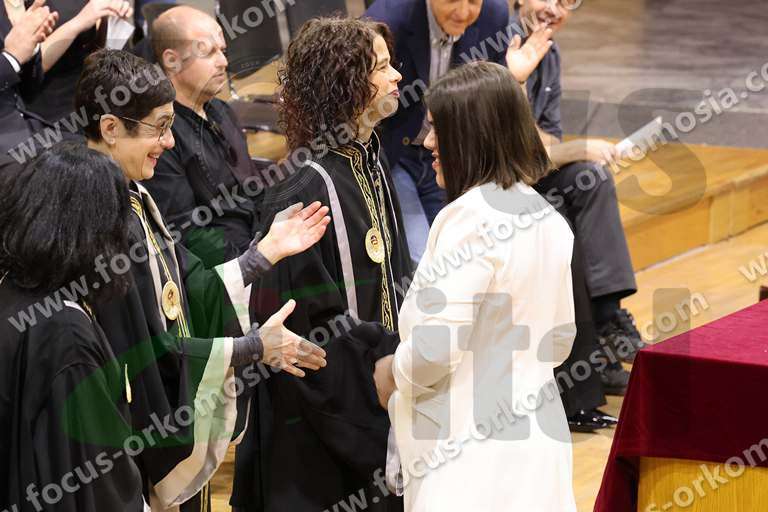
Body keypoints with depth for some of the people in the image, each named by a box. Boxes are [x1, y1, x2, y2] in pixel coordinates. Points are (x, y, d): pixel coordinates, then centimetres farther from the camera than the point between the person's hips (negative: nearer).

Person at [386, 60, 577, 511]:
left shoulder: (470, 219, -17)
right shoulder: (547, 218, 9)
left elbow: (435, 350, -20)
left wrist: (396, 372, -1)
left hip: (474, 459, -9)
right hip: (538, 442, 9)